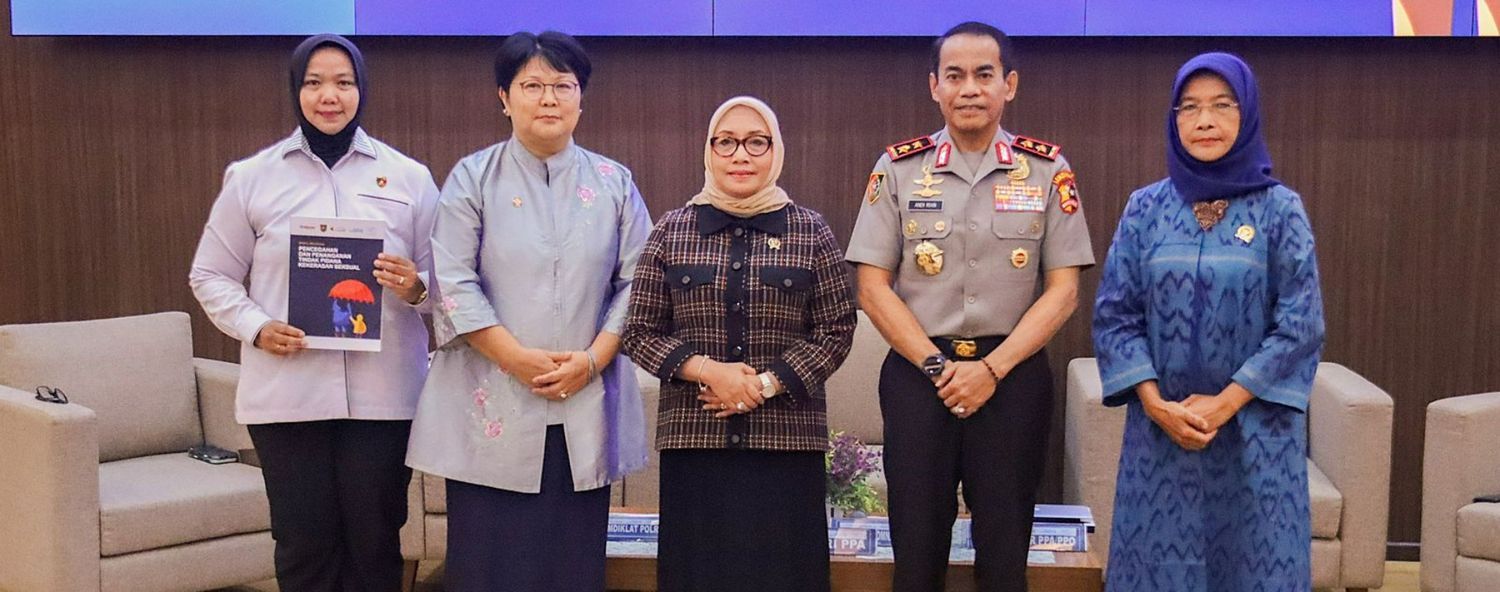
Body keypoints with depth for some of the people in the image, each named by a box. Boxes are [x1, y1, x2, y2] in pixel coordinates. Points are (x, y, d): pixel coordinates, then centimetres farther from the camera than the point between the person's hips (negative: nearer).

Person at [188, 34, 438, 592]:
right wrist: (255, 326, -8)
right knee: (303, 545, 4)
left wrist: (416, 288, -12)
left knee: (374, 544, 4)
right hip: (287, 394, 0)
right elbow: (210, 276, 10)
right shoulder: (252, 176, 7)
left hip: (383, 393, 0)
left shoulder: (408, 176, 7)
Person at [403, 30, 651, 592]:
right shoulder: (473, 178, 4)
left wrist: (591, 360, -8)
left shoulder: (614, 183, 9)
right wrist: (519, 358, -13)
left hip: (587, 407, 2)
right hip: (493, 408, -2)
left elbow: (636, 283, 5)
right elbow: (454, 283, -4)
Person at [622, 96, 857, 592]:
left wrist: (768, 384, -9)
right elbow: (639, 332, 6)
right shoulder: (671, 232, 7)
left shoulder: (810, 232, 5)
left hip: (787, 439, 0)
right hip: (694, 439, 1)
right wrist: (705, 369, -10)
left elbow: (837, 330, 3)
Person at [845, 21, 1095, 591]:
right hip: (917, 371, 0)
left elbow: (1062, 291, 0)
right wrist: (937, 367, -9)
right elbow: (873, 288, 0)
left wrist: (991, 369, -10)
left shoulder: (1047, 171, 3)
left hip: (1012, 373, 0)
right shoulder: (898, 168, 3)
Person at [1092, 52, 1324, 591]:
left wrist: (1225, 404, -13)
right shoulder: (1145, 208, 2)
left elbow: (1301, 323, -7)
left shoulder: (1280, 208, -2)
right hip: (1160, 425, 1)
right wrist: (1156, 404, -10)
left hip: (1256, 427, -1)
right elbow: (1114, 315, 1)